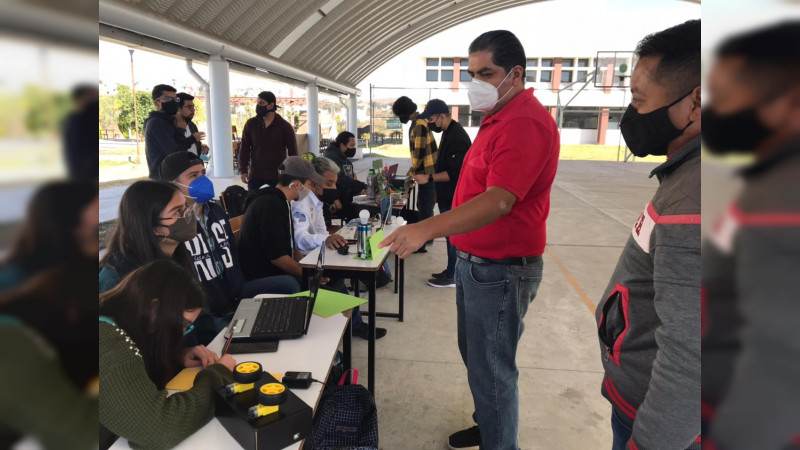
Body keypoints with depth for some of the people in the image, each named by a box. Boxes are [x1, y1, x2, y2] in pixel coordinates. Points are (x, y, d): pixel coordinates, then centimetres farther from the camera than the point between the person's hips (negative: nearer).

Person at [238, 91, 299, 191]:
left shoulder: (285, 126, -4)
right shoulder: (251, 124, 2)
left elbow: (293, 152, -1)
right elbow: (244, 148, 5)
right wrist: (243, 170, -2)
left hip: (279, 175, -2)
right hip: (255, 174, 2)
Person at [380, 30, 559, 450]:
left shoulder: (526, 123, -20)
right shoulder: (498, 118, 14)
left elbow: (498, 200, -31)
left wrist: (427, 229, -40)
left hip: (500, 269, -10)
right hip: (473, 261, 10)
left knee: (492, 370, 4)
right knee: (475, 357, 23)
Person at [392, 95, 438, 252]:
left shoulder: (419, 124, -19)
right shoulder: (418, 122, 13)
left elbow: (419, 152, -21)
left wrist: (412, 171, -10)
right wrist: (414, 169, 15)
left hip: (427, 173, -10)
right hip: (425, 171, 10)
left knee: (425, 207, -2)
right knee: (423, 206, 18)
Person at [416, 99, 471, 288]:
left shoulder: (457, 137, -21)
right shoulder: (449, 133, 12)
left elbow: (454, 173, -26)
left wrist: (428, 178, -22)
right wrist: (438, 191, 21)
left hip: (454, 198, -10)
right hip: (448, 196, 10)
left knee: (453, 235, 0)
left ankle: (451, 277, 10)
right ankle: (451, 271, 28)